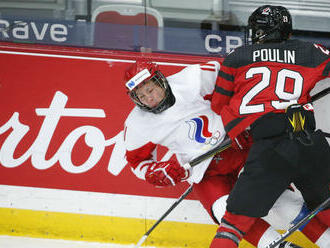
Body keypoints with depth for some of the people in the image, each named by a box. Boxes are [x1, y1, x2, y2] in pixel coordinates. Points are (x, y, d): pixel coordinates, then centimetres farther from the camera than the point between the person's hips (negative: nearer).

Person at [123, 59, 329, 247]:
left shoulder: (192, 80, -15)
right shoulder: (137, 125, -8)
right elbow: (138, 161, 7)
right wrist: (161, 173, -12)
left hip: (235, 146, -1)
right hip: (205, 173, 1)